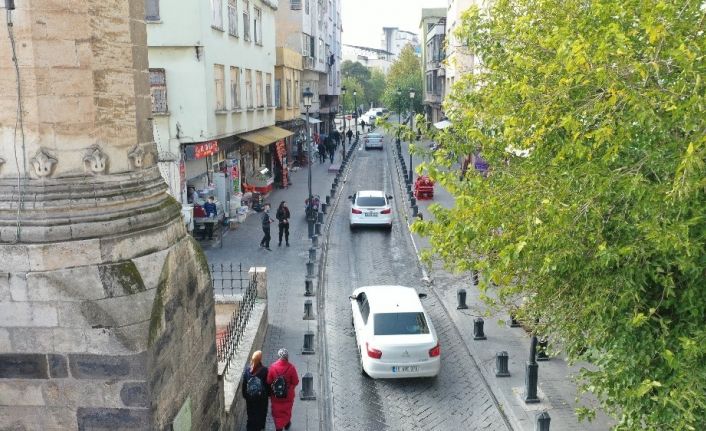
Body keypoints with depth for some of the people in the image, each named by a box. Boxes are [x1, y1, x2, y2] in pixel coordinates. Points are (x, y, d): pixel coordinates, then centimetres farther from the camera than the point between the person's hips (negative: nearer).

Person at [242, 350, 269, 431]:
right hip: (262, 397, -1)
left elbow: (244, 384, -4)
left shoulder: (247, 370, -12)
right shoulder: (264, 370, -19)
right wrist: (268, 393, 4)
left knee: (251, 414, 15)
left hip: (250, 397, 1)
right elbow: (268, 383, -11)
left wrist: (245, 395, 8)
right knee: (261, 413, 19)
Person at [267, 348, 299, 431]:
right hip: (288, 395, 1)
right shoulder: (291, 368, -23)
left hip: (275, 395, -1)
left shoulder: (273, 367, -21)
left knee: (277, 411, 18)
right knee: (287, 409, 26)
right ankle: (286, 424, 47)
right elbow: (295, 382, -14)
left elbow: (268, 381, -11)